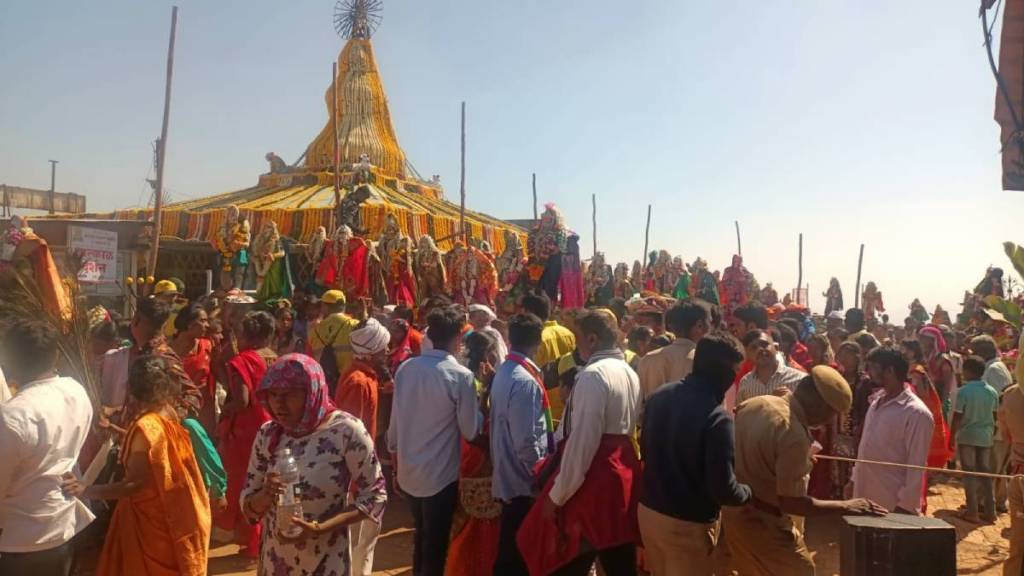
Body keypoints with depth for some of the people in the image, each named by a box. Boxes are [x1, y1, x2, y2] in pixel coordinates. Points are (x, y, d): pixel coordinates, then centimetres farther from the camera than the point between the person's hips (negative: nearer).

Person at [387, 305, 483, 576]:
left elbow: (395, 418, 6)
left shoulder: (405, 368, -3)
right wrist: (479, 408, 2)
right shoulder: (461, 376, -19)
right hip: (440, 475, -6)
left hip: (408, 471, 6)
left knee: (421, 534, 26)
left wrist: (394, 450, 20)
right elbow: (471, 430, -15)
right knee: (436, 542, 12)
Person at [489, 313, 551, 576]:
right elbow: (526, 442, -25)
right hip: (523, 479, -9)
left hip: (508, 474, 9)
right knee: (518, 551, 6)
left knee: (510, 546, 21)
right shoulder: (525, 381, -24)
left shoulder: (503, 371, 5)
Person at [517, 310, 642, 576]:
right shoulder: (630, 373, 11)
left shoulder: (593, 375, -17)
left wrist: (556, 495, -14)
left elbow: (582, 441, -21)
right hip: (624, 472, 9)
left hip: (594, 480, -9)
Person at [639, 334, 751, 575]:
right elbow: (723, 490, -20)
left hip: (648, 510, 6)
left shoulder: (658, 396, -2)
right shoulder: (716, 417, -23)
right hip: (688, 524, -6)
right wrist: (748, 492, 1)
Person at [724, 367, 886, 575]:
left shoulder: (755, 403, -2)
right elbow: (790, 502, -24)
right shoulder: (794, 436, -27)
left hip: (733, 512, 8)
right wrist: (845, 506, -16)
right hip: (764, 524, -8)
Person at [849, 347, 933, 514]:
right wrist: (855, 479, 16)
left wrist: (906, 505, -16)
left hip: (893, 504, -7)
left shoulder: (916, 413, -15)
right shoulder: (876, 404, 10)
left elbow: (916, 466, -15)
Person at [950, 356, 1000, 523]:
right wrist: (992, 433, 20)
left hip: (967, 436, -4)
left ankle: (972, 512, 5)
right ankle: (989, 512, 16)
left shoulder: (964, 391, -13)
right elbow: (996, 417, 8)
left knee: (970, 474, 3)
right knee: (986, 473, 13)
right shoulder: (992, 392, 1)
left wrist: (951, 437, -4)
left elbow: (957, 417, -12)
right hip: (985, 437, 4)